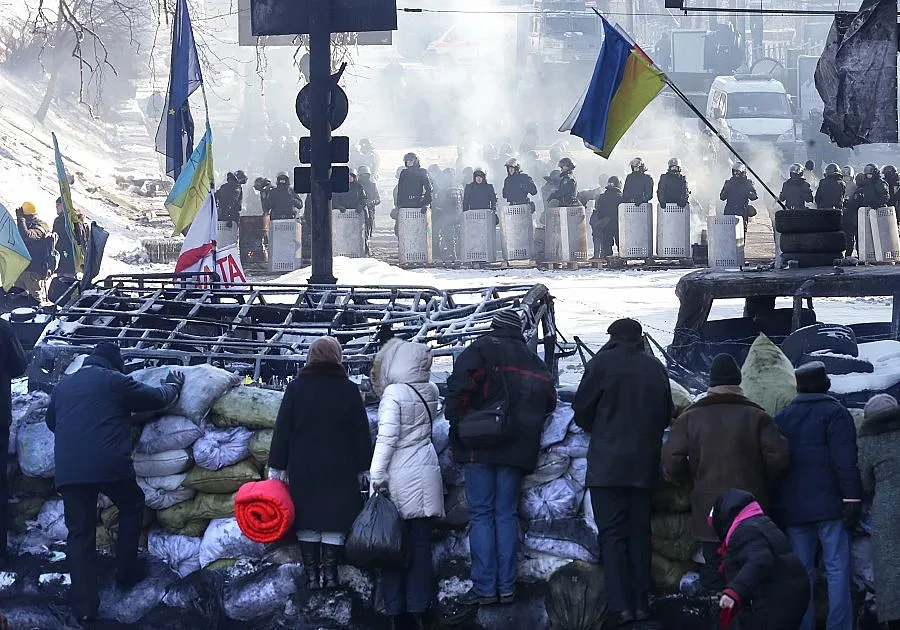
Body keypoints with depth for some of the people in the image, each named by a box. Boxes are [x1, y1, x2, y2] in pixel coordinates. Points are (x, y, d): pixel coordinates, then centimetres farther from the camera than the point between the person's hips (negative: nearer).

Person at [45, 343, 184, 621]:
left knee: (80, 533, 7)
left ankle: (84, 604, 2)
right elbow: (157, 398, 11)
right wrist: (173, 385, 33)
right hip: (110, 465, -3)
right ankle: (126, 572, 27)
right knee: (132, 506, 24)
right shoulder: (115, 381, 4)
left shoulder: (63, 385, 18)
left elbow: (51, 421, 33)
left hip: (68, 470, 3)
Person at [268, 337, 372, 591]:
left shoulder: (296, 388, -1)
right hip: (340, 470, 0)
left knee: (308, 524, 5)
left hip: (303, 468, 0)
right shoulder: (349, 389, 0)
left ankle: (312, 577, 4)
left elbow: (282, 429, 0)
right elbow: (361, 432, 4)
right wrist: (362, 467, 12)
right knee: (334, 522, 4)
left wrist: (277, 466, 6)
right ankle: (330, 575, 2)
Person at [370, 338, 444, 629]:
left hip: (398, 477, -5)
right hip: (425, 475, 5)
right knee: (421, 544, 7)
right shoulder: (431, 391, 5)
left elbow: (386, 438, -16)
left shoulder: (393, 393, -12)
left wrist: (376, 478, -14)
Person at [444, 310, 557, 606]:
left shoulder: (481, 349, -2)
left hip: (481, 447, -4)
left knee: (481, 514, -1)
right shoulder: (533, 361, 14)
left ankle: (484, 587, -5)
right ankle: (507, 587, 4)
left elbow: (459, 384, -17)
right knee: (507, 514, 8)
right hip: (516, 448, 4)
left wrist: (456, 421, -8)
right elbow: (549, 401, 17)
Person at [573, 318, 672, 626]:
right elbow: (666, 416, 14)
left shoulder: (602, 363, -7)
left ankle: (621, 606, -12)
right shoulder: (656, 368, 6)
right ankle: (642, 603, 10)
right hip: (644, 465, 4)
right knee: (640, 532, 12)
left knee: (612, 534, -4)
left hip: (607, 464, -4)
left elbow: (582, 412, -1)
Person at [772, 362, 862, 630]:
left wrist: (776, 507, 20)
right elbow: (846, 462, -12)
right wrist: (852, 500, -12)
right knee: (837, 569, -3)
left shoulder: (780, 419, 13)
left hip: (792, 509, 5)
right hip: (830, 506, -5)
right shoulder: (835, 413, -3)